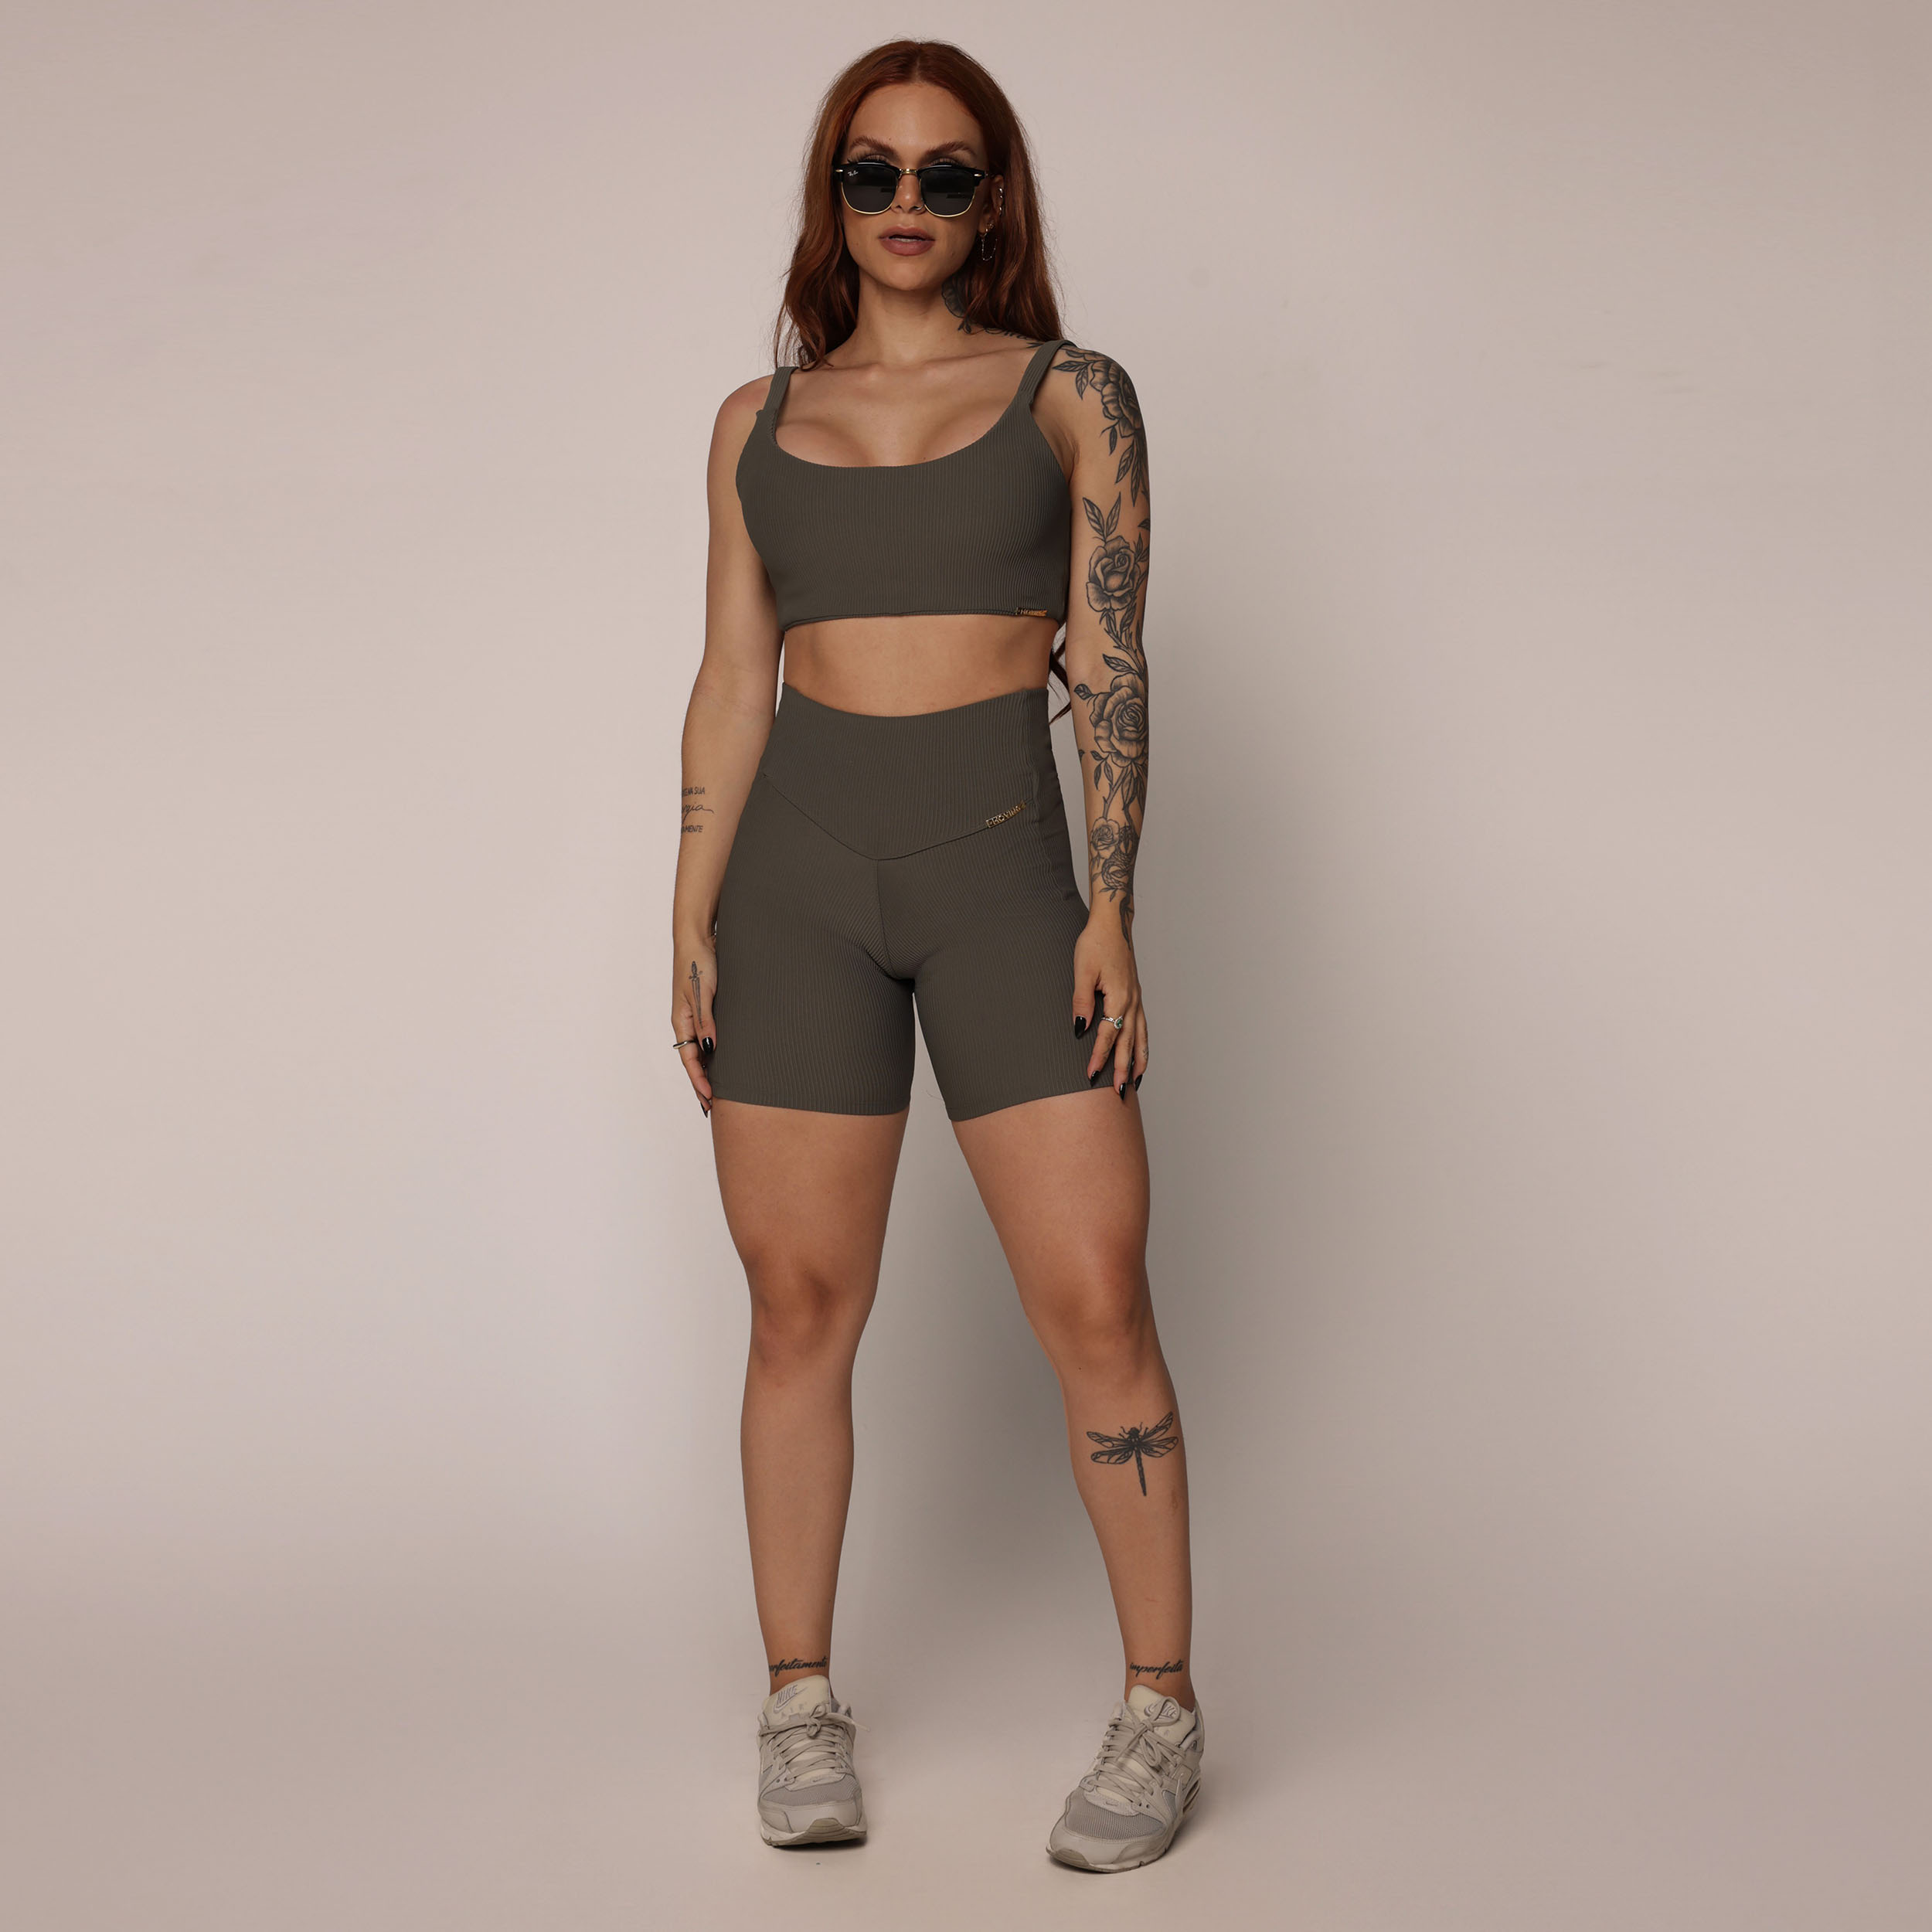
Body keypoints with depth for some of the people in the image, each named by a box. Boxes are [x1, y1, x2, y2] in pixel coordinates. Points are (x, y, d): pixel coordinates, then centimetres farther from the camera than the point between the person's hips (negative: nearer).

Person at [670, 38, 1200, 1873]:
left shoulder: (1073, 396, 5)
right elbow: (732, 681, 9)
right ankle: (800, 1703, 17)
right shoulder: (759, 418, 11)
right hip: (801, 875, 2)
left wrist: (1112, 908, -9)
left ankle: (1160, 1710, 7)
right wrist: (692, 923, 2)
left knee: (1094, 1297, -6)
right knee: (801, 1303, 4)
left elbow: (1109, 666, 0)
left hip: (1004, 867, -2)